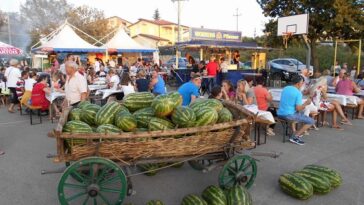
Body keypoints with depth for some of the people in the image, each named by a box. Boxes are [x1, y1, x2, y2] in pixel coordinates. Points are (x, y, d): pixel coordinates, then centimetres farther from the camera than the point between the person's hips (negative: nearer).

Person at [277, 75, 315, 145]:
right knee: (311, 121, 4)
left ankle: (296, 134, 27)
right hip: (289, 115, -8)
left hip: (280, 113, 8)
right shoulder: (298, 93, -13)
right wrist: (306, 103, 1)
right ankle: (295, 137, -2)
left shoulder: (285, 88, 9)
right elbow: (298, 109, -17)